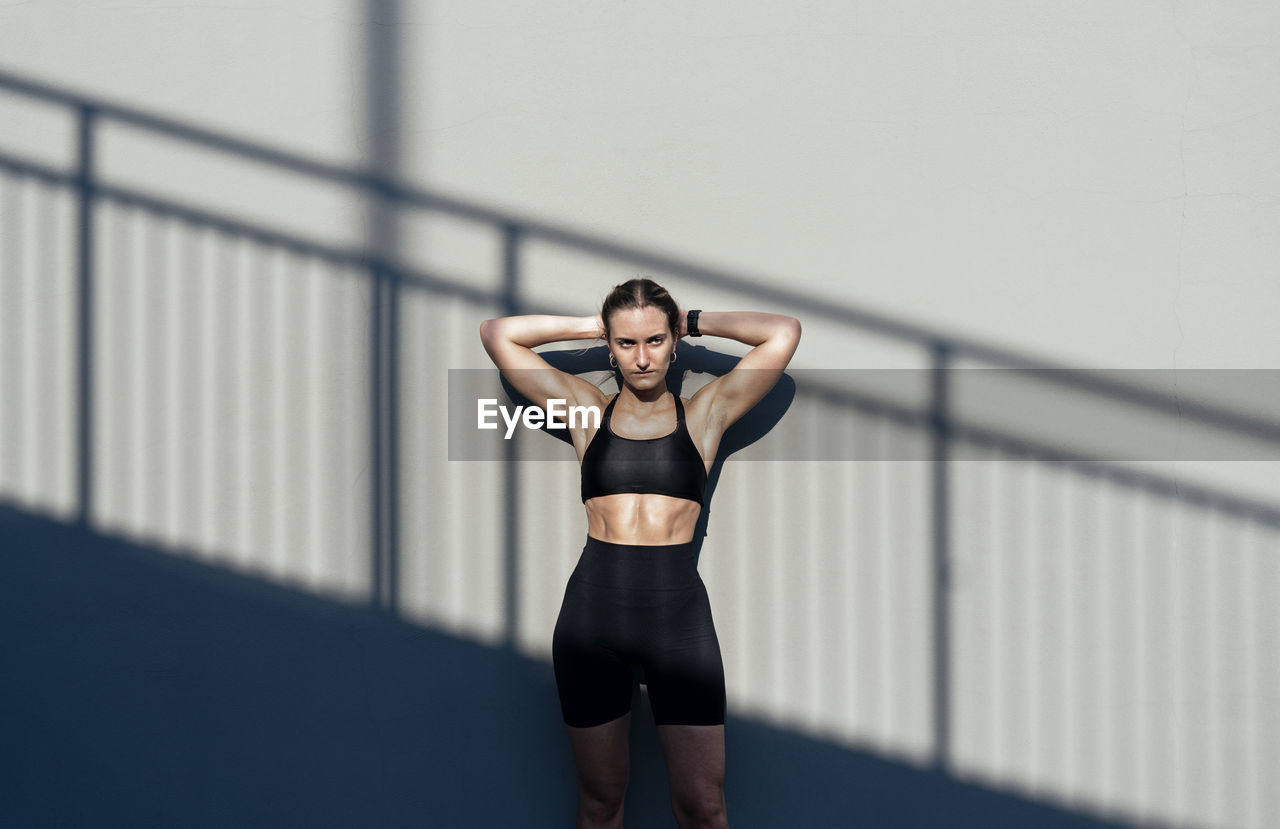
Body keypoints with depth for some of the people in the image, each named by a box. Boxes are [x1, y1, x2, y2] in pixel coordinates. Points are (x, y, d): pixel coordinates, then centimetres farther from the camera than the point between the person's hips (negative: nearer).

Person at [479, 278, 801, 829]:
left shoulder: (705, 412, 8)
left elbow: (784, 333, 1)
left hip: (678, 613, -1)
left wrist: (694, 323, 10)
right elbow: (497, 334, 9)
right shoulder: (587, 410, 11)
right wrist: (591, 326, 12)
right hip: (593, 605, 1)